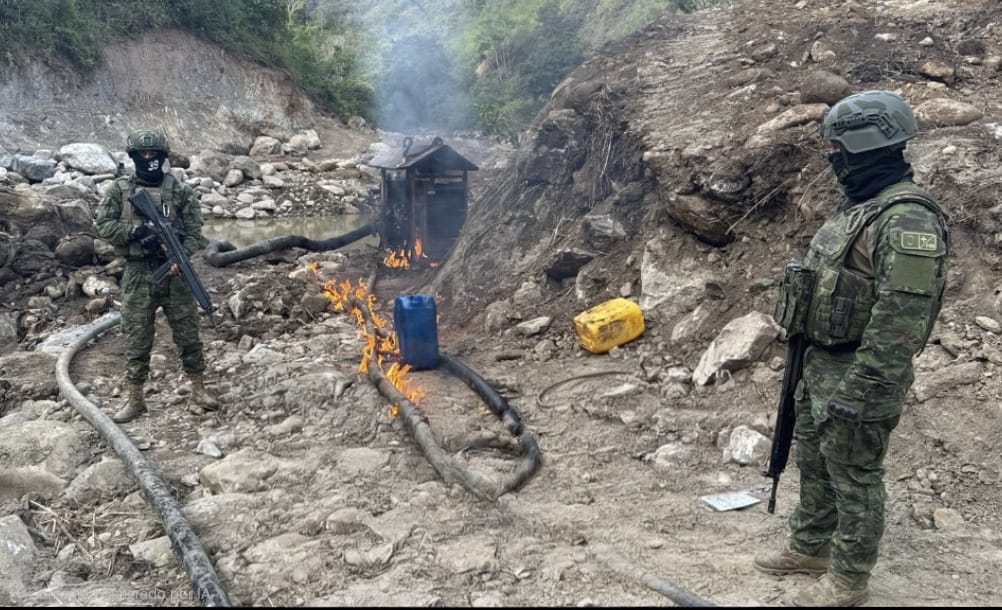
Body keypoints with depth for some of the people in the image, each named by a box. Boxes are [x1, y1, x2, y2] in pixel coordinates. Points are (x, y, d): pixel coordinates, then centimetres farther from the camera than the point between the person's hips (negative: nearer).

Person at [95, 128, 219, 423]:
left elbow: (194, 231, -1)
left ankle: (198, 390, 18)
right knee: (136, 338, 6)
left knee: (188, 333, 5)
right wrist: (136, 231, -16)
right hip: (137, 273, 0)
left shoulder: (180, 191, 2)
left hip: (174, 271, 0)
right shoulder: (119, 189, 4)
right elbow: (104, 225, -1)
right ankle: (135, 399, 17)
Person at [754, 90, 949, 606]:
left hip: (858, 378, -9)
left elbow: (901, 319, -27)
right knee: (813, 464, 21)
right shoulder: (855, 207, 10)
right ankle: (809, 548, 39)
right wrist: (806, 359, 21)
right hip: (820, 366, 9)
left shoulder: (907, 220, -23)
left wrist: (856, 392, -25)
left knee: (854, 479, 6)